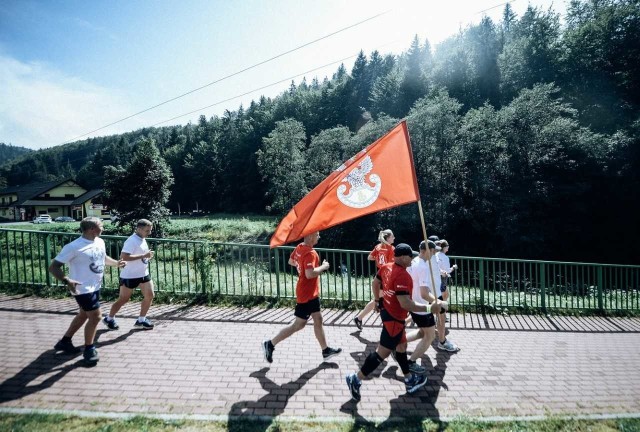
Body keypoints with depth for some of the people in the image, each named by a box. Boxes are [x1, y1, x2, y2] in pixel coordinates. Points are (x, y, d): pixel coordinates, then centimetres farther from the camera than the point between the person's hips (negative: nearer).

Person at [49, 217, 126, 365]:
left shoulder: (100, 242, 1)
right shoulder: (74, 247, -22)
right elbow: (53, 267, -19)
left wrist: (117, 263, 4)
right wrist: (67, 281, -35)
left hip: (95, 287, 8)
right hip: (83, 288, -8)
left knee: (84, 314, 21)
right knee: (95, 316, -6)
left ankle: (65, 341, 41)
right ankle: (89, 349, 14)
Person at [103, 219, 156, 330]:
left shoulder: (143, 239, 6)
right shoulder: (132, 241, -21)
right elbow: (123, 256, -32)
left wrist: (148, 256, 4)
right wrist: (143, 255, -32)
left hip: (143, 273, 8)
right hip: (130, 276, -8)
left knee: (150, 295, 2)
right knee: (123, 299, 8)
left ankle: (141, 320, 17)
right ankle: (109, 318, 32)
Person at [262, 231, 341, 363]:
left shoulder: (299, 247, 4)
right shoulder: (310, 253, -25)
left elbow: (290, 261, 18)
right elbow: (310, 274, -36)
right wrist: (323, 267, -20)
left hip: (311, 293, 10)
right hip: (307, 294, -10)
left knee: (318, 320, 16)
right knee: (299, 324, 1)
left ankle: (326, 351, 28)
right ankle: (270, 344, 12)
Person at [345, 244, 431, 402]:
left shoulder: (386, 267, 1)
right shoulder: (403, 276, -27)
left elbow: (375, 283, 15)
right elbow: (405, 303, -31)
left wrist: (378, 301, 27)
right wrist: (427, 308, -21)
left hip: (387, 311, 10)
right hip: (394, 318, -10)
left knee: (402, 345, 22)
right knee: (383, 352, -1)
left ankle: (409, 380, 38)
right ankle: (356, 379, 6)